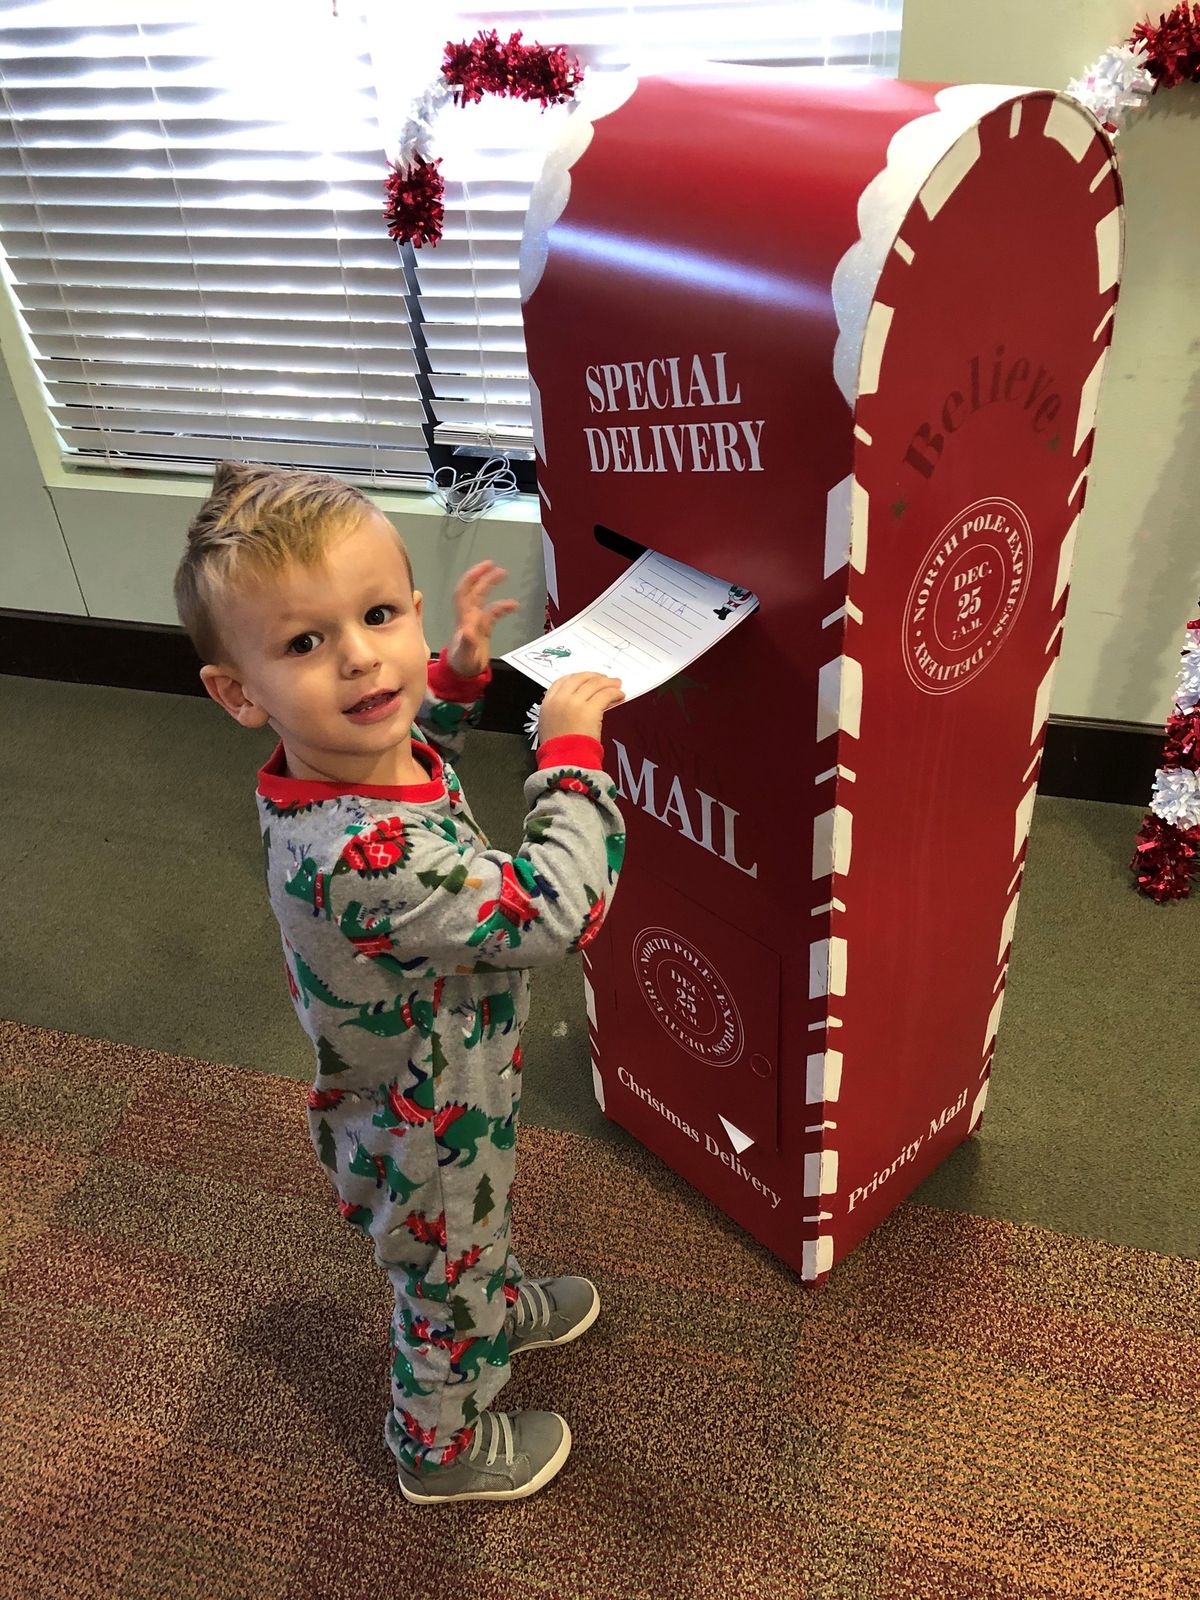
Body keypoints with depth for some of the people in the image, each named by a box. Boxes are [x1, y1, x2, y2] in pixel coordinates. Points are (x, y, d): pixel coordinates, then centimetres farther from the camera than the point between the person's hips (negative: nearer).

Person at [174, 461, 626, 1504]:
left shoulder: (344, 755, -17)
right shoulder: (370, 860, -46)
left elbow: (418, 746, 10)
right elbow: (558, 909, -39)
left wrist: (459, 673, -4)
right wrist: (571, 751, -29)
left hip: (412, 1090, 7)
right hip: (430, 1141, -7)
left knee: (472, 1239, 37)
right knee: (449, 1282, 24)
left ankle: (501, 1303, 69)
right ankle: (443, 1449, 54)